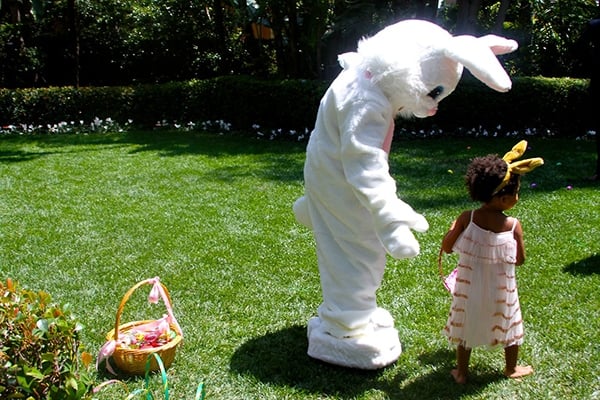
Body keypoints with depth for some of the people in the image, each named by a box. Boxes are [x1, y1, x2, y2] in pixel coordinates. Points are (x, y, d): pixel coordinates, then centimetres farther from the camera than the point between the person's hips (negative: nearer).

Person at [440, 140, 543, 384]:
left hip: (469, 289, 1)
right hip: (501, 291, 0)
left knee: (466, 325, 18)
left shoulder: (467, 219, -18)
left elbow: (447, 247, -10)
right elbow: (520, 260, -9)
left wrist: (453, 228, 7)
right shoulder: (513, 226, -19)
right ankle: (511, 368, 43)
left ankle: (461, 371, 32)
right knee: (508, 324, 24)